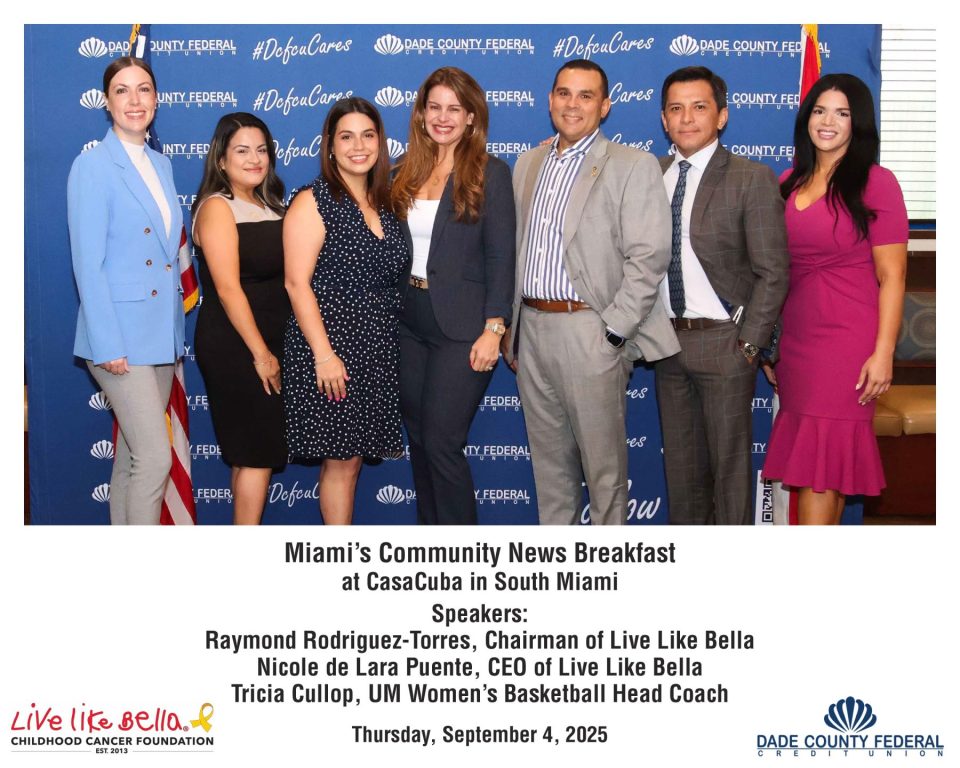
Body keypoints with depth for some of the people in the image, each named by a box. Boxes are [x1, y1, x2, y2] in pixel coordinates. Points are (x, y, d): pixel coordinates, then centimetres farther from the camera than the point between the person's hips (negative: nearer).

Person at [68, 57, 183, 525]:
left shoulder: (161, 165, 13)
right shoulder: (92, 167, -8)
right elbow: (87, 263, -13)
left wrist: (176, 326, 12)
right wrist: (109, 346, -17)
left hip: (162, 332, 7)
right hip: (120, 335, -7)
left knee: (132, 456, 12)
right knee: (155, 457, -11)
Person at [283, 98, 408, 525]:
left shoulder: (384, 203, 13)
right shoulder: (313, 202, -7)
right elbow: (297, 283, -13)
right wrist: (324, 354, -19)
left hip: (376, 349, 6)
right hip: (331, 349, -6)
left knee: (352, 456, 11)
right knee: (341, 460, -2)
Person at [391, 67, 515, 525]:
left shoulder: (489, 173, -6)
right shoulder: (406, 172, 8)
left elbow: (500, 256, -9)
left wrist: (493, 329, -15)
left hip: (460, 328, -6)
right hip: (408, 324, 6)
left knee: (442, 443, -7)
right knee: (418, 441, 12)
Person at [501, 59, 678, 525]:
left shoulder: (633, 167, -5)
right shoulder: (528, 164, 14)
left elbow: (648, 258, -12)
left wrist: (612, 333, -17)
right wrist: (509, 326, 14)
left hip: (589, 334, -6)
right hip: (531, 328, 6)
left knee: (603, 463, 1)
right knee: (548, 458, 15)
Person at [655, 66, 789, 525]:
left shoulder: (752, 180, -7)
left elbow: (773, 272, -10)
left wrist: (749, 344, -13)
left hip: (723, 342, -5)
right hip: (668, 340, 5)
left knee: (729, 461, 4)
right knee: (680, 462, 15)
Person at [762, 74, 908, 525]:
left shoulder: (875, 183, -6)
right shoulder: (789, 182, 11)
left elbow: (891, 276, -8)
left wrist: (883, 353, -13)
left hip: (848, 340, -5)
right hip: (795, 338, 6)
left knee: (822, 459, -4)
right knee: (811, 456, 8)